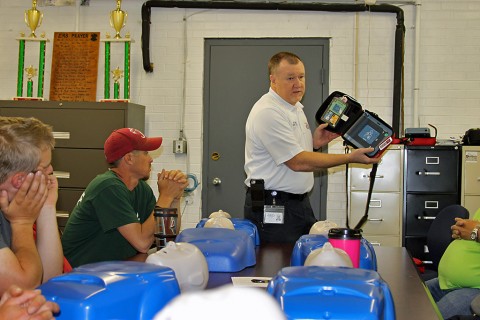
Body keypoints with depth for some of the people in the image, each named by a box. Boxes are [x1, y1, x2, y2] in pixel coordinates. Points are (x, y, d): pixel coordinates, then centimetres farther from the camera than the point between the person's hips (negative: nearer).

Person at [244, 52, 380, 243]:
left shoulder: (296, 107, 14)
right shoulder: (267, 112, -17)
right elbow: (297, 162, -21)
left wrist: (314, 143, 1)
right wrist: (350, 158, -18)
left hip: (300, 204, 9)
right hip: (272, 207, -9)